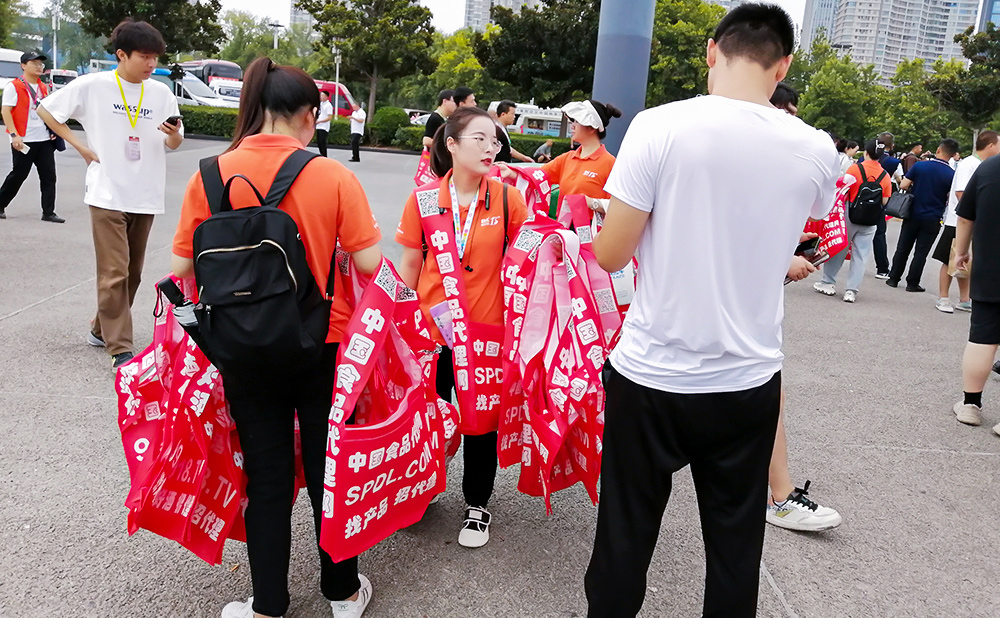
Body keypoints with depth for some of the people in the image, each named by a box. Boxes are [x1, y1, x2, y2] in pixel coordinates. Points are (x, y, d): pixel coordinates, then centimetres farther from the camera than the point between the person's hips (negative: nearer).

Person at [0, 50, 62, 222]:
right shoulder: (14, 86, -5)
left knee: (49, 176, 0)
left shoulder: (43, 88, 16)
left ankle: (48, 213, 3)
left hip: (44, 140, 6)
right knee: (18, 175, 2)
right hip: (24, 141, -6)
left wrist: (52, 130, 12)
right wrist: (14, 135, -20)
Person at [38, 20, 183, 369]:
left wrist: (173, 134, -14)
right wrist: (80, 147, -3)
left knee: (132, 273, 12)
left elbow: (174, 145, 8)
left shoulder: (161, 93, 4)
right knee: (115, 273, -8)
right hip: (107, 194, -4)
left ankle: (102, 331, 30)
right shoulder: (92, 86, -5)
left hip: (145, 197, 4)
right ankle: (120, 349, -3)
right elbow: (45, 110, 4)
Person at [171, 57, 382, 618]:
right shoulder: (333, 176, -12)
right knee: (329, 469, 17)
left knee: (266, 477, 16)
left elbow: (182, 266, -5)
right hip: (325, 346, -1)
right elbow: (370, 262, -14)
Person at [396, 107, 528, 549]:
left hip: (486, 330, 0)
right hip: (430, 326, 1)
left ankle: (477, 504, 33)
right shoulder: (424, 198, -4)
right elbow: (410, 265, 2)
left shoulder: (507, 199, -4)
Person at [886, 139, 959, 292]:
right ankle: (912, 283, 9)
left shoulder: (919, 166, -8)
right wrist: (941, 202, 13)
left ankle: (893, 278, 17)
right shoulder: (952, 174, -10)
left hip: (913, 214, 1)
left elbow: (903, 185, -7)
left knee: (903, 248, 13)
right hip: (932, 219, -1)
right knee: (921, 252, 6)